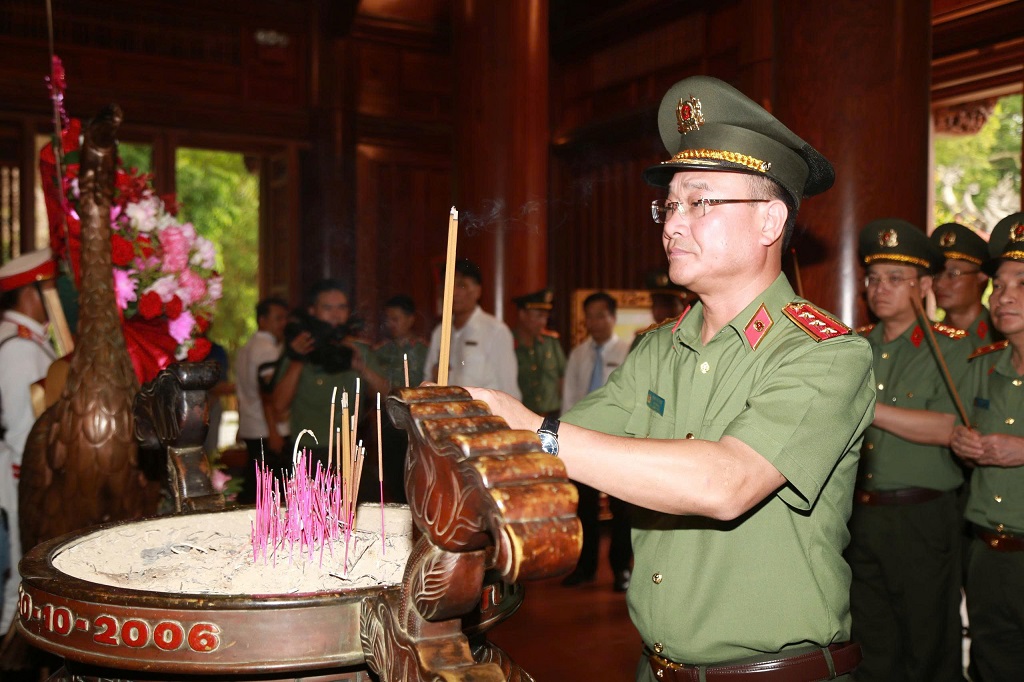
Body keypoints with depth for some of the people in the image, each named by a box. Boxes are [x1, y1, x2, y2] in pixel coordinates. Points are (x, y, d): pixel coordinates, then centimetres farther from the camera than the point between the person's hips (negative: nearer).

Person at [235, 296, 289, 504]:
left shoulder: (246, 348, 18)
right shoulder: (269, 349, -12)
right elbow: (268, 395, -19)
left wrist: (241, 426, 27)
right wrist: (273, 432, -21)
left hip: (250, 431, 9)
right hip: (266, 431, -9)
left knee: (251, 485, 13)